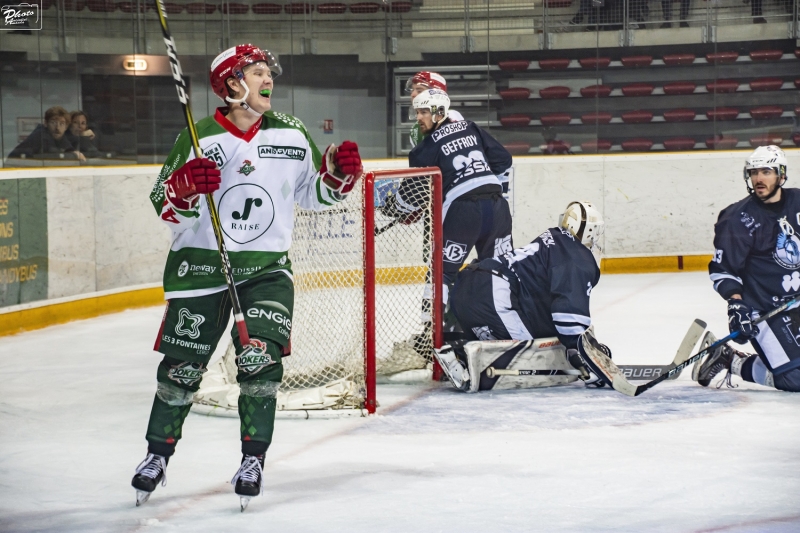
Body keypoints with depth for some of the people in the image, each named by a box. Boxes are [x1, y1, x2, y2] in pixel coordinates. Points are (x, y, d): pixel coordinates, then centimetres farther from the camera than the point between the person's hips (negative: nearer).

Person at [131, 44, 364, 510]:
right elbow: (165, 205, -6)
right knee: (182, 364, 3)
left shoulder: (292, 135, 3)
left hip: (267, 266, 2)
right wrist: (185, 184, -27)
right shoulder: (200, 138, -6)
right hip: (201, 262, -1)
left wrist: (338, 174, -8)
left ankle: (254, 459, 0)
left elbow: (313, 192, 11)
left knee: (261, 358, -13)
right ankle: (158, 456, 20)